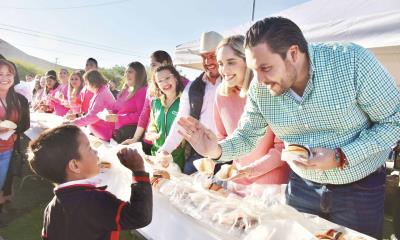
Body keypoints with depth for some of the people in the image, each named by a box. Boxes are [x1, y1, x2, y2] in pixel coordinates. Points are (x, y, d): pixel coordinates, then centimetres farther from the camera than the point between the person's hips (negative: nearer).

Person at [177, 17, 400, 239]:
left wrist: (341, 158, -27)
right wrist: (217, 150, -23)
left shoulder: (353, 61, -25)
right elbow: (248, 136, -2)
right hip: (302, 185, 3)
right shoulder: (260, 89, -13)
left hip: (360, 188, -2)